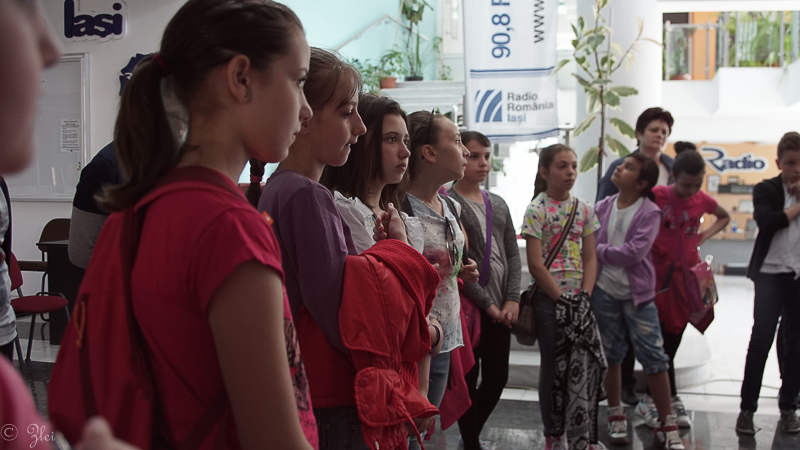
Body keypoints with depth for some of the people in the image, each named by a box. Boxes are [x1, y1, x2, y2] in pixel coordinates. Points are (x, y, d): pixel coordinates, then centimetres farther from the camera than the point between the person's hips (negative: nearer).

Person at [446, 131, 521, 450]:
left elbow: (513, 256, 12)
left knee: (498, 377, 12)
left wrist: (512, 299, -3)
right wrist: (486, 303, -12)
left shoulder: (498, 205, 14)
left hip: (501, 309, 6)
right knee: (469, 379, 3)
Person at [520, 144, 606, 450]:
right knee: (553, 366, 4)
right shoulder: (537, 210, -7)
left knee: (585, 364, 0)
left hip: (578, 298, 4)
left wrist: (584, 297, -6)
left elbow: (590, 259, 7)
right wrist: (563, 299, -13)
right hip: (549, 297, -4)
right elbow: (535, 264, -12)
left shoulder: (584, 210, 8)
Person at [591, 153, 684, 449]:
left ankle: (667, 425, 8)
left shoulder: (649, 213, -10)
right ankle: (616, 415, 28)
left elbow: (633, 252, -20)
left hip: (637, 294, -3)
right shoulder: (602, 208, 2)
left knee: (654, 358, -2)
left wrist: (600, 250, -11)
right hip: (604, 292, 3)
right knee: (610, 357, 12)